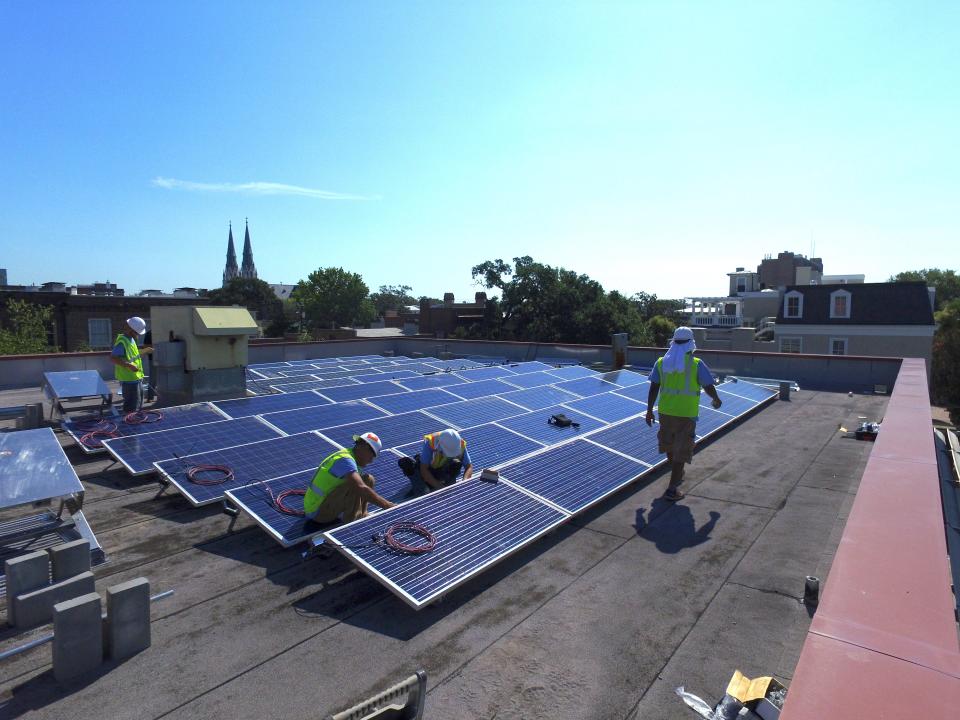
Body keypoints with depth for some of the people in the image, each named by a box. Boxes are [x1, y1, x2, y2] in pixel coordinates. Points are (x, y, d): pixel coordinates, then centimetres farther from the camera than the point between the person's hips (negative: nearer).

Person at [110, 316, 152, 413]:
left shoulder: (131, 339, 12)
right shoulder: (122, 341, -18)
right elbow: (113, 358, -27)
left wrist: (146, 350, 22)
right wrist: (129, 365, -32)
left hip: (137, 378, 10)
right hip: (129, 380, -10)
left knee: (138, 404, 21)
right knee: (131, 408, -6)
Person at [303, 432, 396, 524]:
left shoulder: (346, 454, 6)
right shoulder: (345, 460, -24)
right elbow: (361, 488, -39)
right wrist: (387, 505, -38)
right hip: (316, 512, -10)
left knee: (368, 479, 3)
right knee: (354, 486, -31)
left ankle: (361, 515, -4)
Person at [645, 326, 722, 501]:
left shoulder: (661, 362, 1)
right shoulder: (696, 364, -8)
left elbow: (653, 388, 1)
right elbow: (709, 387, -4)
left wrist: (649, 410, 8)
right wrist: (717, 399, 17)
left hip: (665, 412, 4)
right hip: (686, 414, -4)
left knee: (669, 444, 24)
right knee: (681, 451, 3)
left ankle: (677, 476, 43)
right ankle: (671, 490, 3)